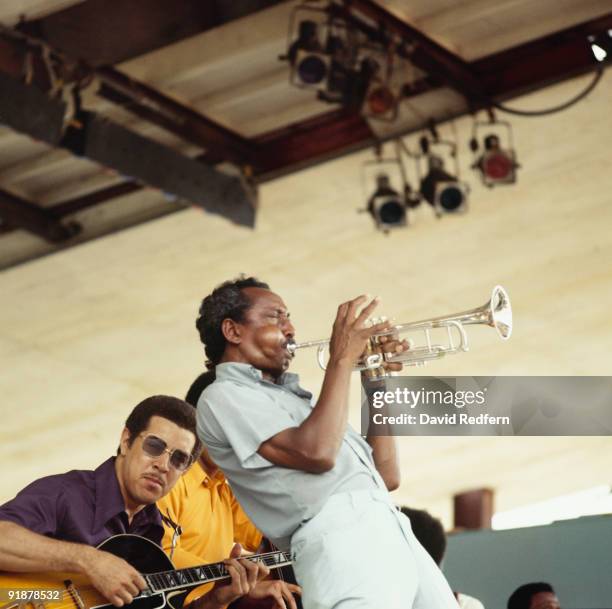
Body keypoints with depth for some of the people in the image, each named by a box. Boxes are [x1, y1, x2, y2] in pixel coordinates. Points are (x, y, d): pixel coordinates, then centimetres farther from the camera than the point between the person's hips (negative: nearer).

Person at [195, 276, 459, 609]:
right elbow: (317, 453, -14)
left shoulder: (293, 397, 27)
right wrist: (342, 359, -4)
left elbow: (386, 476, 25)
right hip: (340, 539, -8)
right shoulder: (223, 396, 2)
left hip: (396, 531, 8)